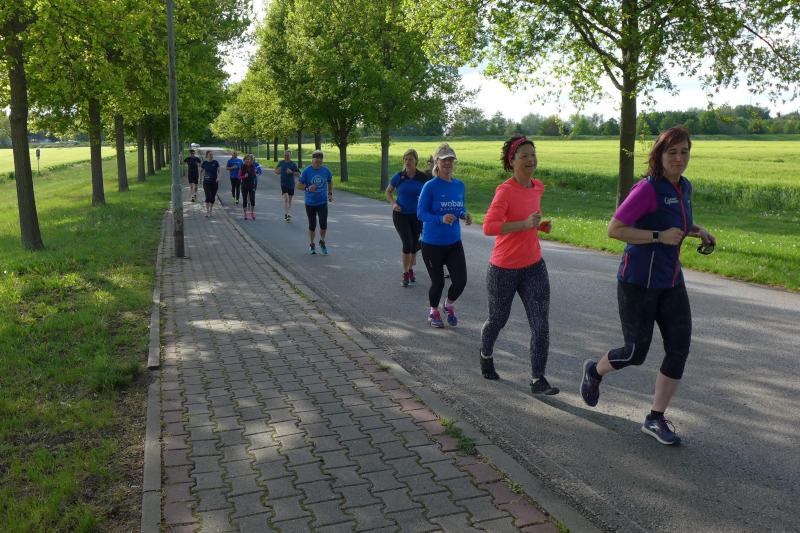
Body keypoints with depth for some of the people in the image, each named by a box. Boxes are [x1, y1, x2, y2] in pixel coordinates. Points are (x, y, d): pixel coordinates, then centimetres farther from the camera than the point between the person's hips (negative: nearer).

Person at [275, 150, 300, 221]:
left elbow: (298, 174, -7)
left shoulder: (293, 164, -5)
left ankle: (286, 214, 28)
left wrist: (291, 172, -22)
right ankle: (286, 214, -23)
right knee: (286, 198, -16)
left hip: (291, 184, 0)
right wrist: (278, 171, -7)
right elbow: (276, 171, 16)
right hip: (283, 184, 0)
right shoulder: (281, 163, 4)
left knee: (289, 199, 12)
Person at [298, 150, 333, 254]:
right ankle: (311, 245, 28)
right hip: (310, 203, -1)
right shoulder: (306, 171, -9)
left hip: (323, 202, 1)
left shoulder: (326, 170, -2)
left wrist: (330, 193, 8)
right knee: (312, 226, 6)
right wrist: (307, 188, -21)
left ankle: (322, 242, 18)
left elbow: (330, 181, 17)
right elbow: (299, 184, -4)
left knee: (323, 224, -10)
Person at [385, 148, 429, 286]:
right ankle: (405, 274, 2)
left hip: (417, 215, 2)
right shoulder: (398, 177, -6)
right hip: (401, 215, -2)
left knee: (414, 244, 11)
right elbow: (388, 192, 9)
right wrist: (393, 204, -7)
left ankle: (410, 269, 34)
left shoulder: (423, 178, -7)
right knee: (407, 244, -13)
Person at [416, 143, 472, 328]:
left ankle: (449, 305, 29)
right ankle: (434, 312, 36)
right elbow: (421, 213, -12)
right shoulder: (430, 186, -12)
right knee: (438, 282, 6)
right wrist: (441, 219, -28)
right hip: (432, 243, -4)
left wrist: (464, 215, -8)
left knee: (460, 281, -4)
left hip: (454, 243, 4)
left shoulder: (459, 185, 3)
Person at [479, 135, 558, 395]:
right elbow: (488, 227, -28)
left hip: (534, 268, 5)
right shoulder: (505, 190, -17)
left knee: (541, 327, -5)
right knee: (497, 320, 15)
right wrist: (525, 224, -34)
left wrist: (542, 226, 4)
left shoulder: (538, 187, 5)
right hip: (504, 270, -5)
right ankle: (486, 356, 44)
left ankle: (538, 381, 4)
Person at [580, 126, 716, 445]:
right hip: (638, 282, -7)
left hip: (671, 282, 7)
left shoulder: (684, 187, 7)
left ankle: (655, 419, 16)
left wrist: (696, 231, 6)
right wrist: (659, 236, -23)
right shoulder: (647, 188, -17)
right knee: (636, 353, 2)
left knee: (679, 349, 2)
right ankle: (594, 371, 35)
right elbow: (614, 229, -19)